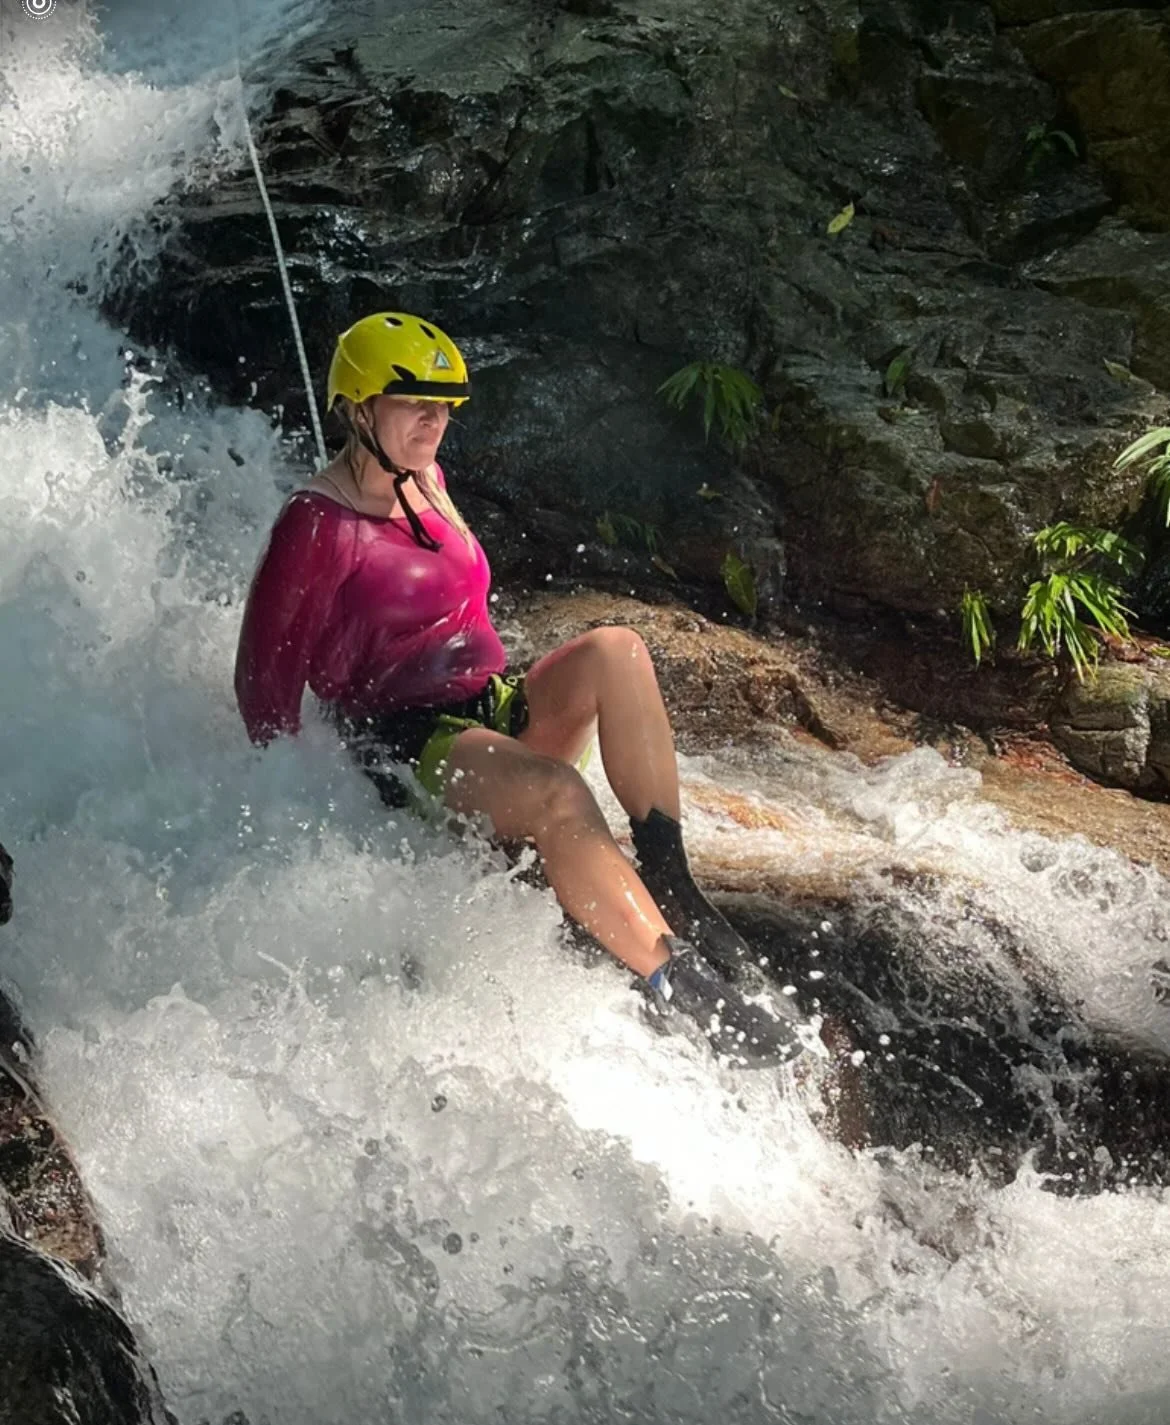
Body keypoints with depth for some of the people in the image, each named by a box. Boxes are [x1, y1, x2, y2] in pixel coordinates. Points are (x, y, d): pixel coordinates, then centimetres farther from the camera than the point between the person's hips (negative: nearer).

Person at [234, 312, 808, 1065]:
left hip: (496, 713, 8)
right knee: (559, 793, -36)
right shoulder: (318, 528, -11)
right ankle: (680, 987, -34)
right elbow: (266, 677, -9)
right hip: (410, 747, -7)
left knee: (614, 650, -22)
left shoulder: (426, 481, 13)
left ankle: (670, 884, -23)